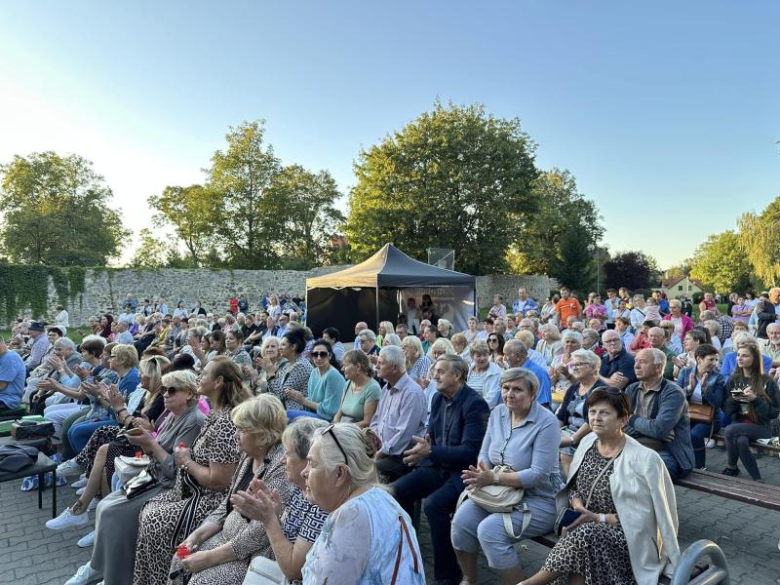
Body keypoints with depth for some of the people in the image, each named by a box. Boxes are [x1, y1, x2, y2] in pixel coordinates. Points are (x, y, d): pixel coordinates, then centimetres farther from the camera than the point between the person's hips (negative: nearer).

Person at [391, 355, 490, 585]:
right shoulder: (438, 398, 6)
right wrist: (424, 446, -9)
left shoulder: (475, 404, -18)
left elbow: (470, 451, -22)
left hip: (463, 472, -8)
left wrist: (430, 451, -26)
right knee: (396, 491, -8)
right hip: (438, 466, 8)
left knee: (433, 504, -30)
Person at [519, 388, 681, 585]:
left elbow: (641, 516, -14)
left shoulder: (643, 459, -15)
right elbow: (573, 488, 11)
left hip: (627, 538, -4)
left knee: (585, 534, -32)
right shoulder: (588, 442, 2)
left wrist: (597, 518, -19)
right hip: (588, 527, 5)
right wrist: (577, 506, -10)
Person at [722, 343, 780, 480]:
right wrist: (733, 399, -12)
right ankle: (757, 480, -9)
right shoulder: (733, 379, 7)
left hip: (761, 427, -3)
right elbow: (726, 410, 8)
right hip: (739, 424, 3)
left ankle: (731, 467, -9)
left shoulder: (767, 382, -5)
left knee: (730, 430, -32)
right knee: (741, 441, -32)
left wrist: (755, 400, -19)